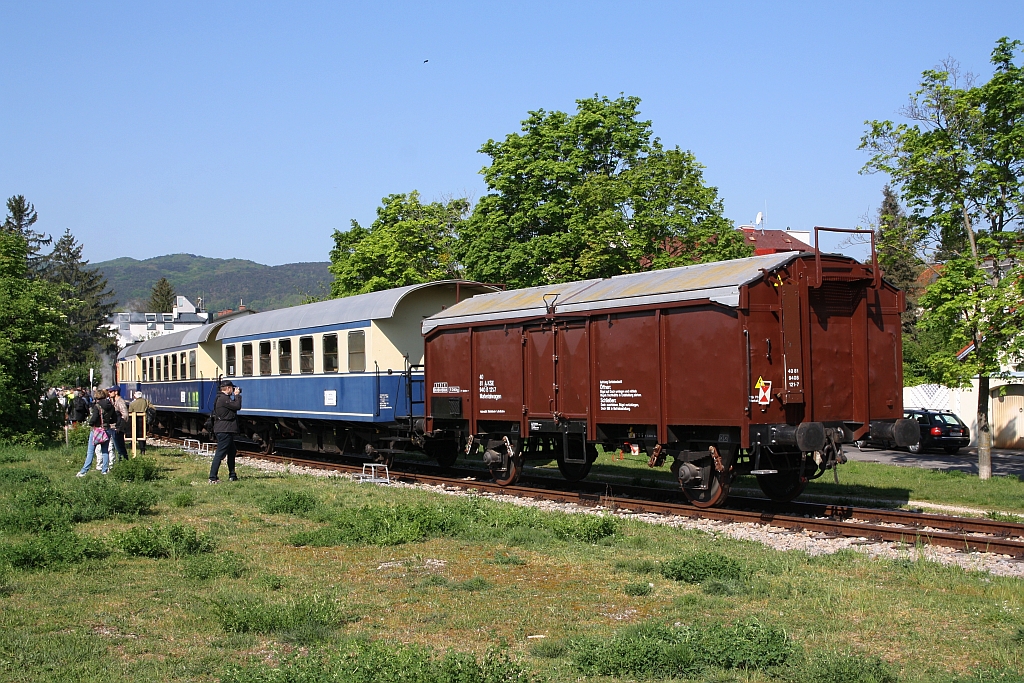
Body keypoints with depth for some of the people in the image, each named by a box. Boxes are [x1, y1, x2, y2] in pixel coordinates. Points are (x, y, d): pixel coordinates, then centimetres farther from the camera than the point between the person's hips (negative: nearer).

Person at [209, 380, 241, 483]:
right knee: (220, 453, -10)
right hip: (225, 430, -11)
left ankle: (232, 476, 27)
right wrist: (237, 395, -6)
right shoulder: (224, 399, -19)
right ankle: (212, 478, -11)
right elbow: (237, 406, -21)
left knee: (232, 452, 19)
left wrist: (236, 396, 10)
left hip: (226, 430, 11)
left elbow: (233, 406, 19)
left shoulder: (222, 398, 15)